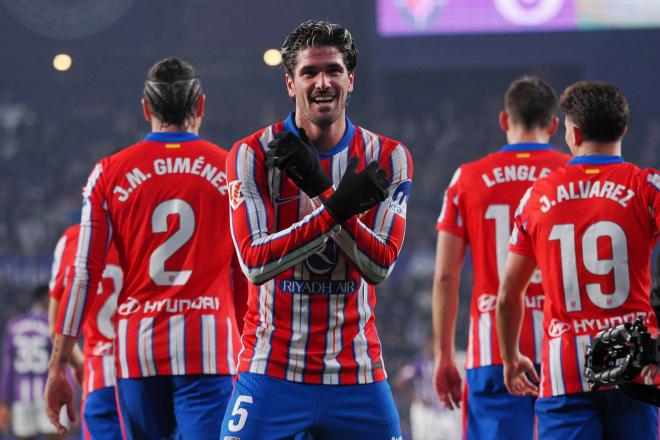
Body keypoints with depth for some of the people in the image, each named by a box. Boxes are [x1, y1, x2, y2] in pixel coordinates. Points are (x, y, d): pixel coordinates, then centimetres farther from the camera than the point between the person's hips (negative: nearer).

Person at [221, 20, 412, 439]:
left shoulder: (388, 157, 3)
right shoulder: (253, 154, -3)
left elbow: (380, 266, -8)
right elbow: (255, 262, -14)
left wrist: (320, 189, -17)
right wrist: (338, 207, -23)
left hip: (357, 373, 2)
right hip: (272, 369, -2)